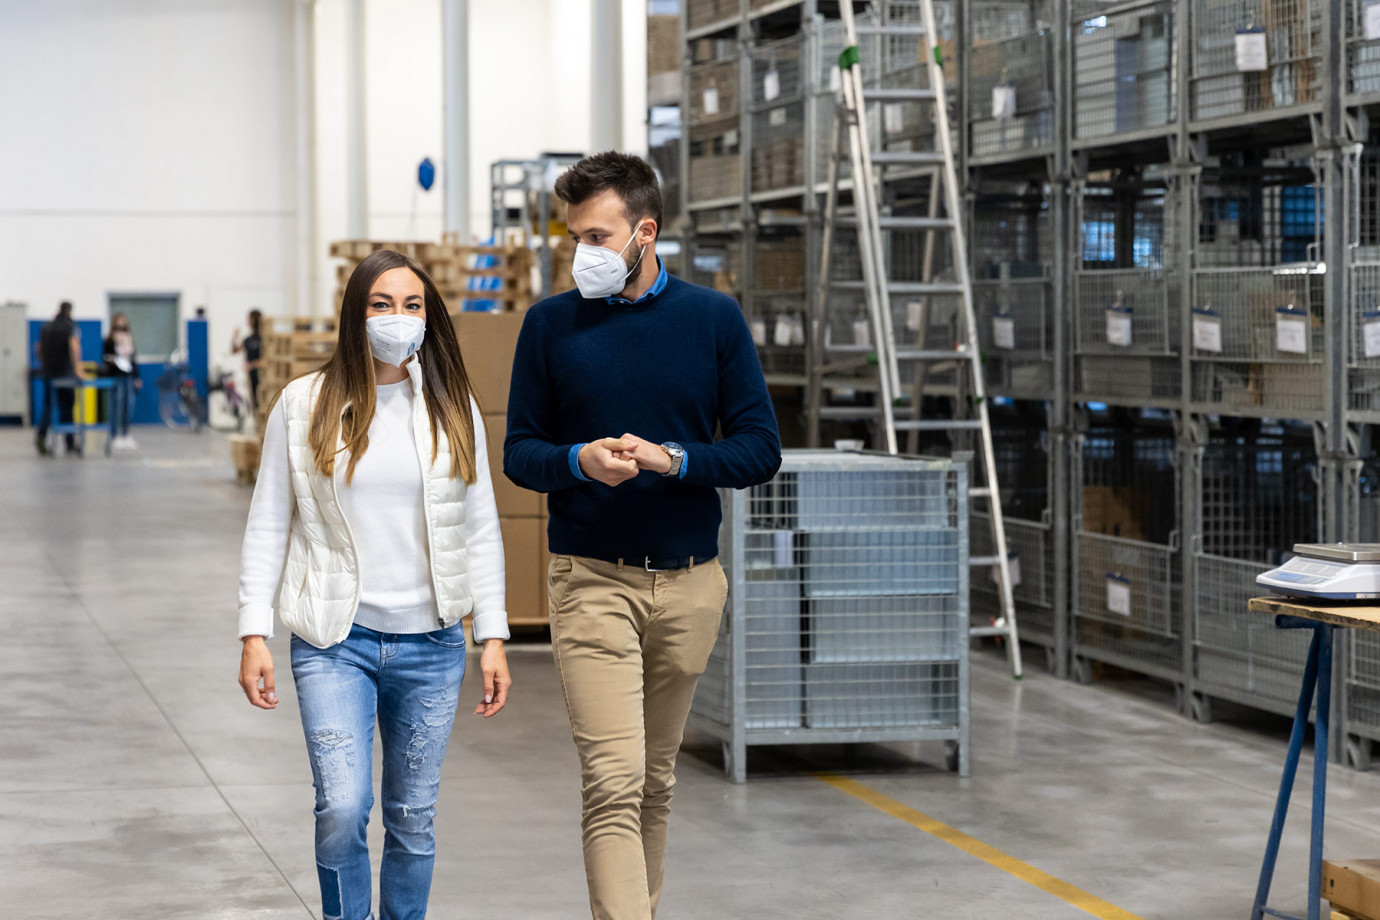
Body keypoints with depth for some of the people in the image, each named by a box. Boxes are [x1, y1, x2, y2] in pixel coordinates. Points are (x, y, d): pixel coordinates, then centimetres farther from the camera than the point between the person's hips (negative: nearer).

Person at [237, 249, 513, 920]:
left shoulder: (452, 409, 5)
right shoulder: (304, 405, 0)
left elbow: (481, 531, 8)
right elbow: (267, 526, 3)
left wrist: (493, 637, 3)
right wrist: (254, 634, -4)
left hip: (431, 644, 2)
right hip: (334, 639, -2)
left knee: (413, 820, 8)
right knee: (342, 809, -14)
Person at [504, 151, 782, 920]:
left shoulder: (714, 318, 2)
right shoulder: (552, 323, 1)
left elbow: (761, 449, 1)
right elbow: (519, 453, 4)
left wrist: (670, 458, -15)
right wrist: (580, 459, -17)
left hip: (690, 582, 2)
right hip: (592, 579, -2)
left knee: (657, 780, 14)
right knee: (613, 783, -12)